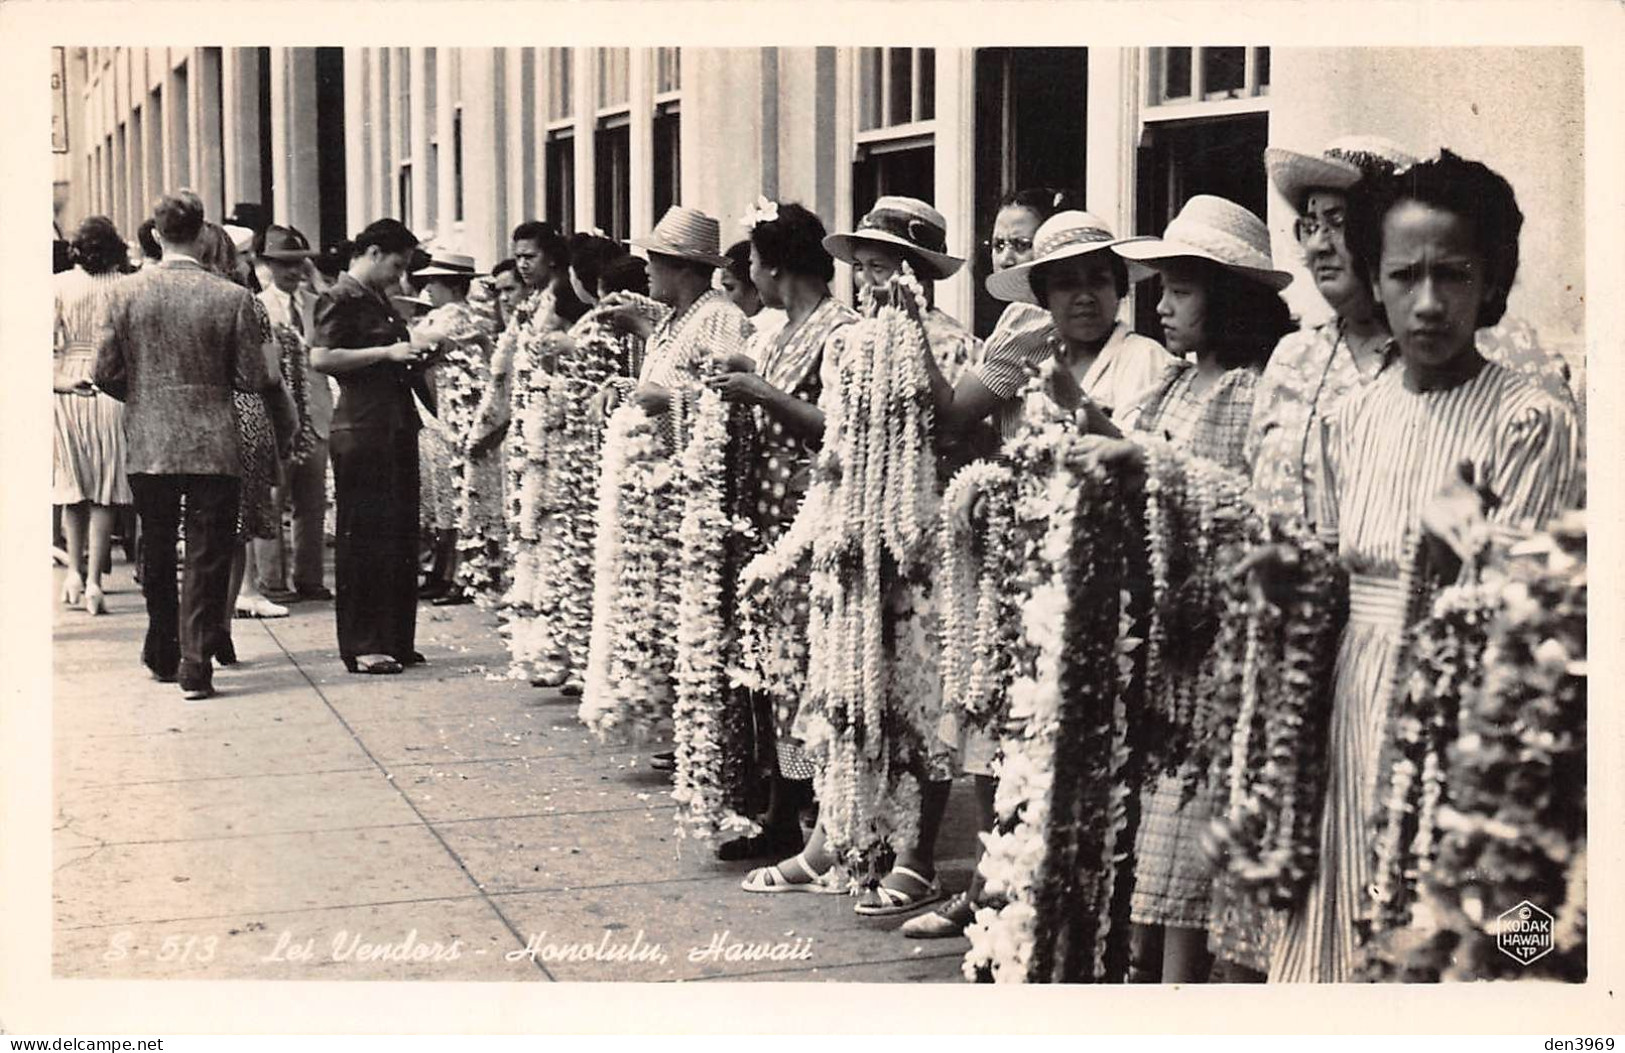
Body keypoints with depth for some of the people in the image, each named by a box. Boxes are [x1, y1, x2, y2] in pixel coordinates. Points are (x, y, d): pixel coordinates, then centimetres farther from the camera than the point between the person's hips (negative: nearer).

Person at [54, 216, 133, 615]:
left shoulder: (61, 285, -3)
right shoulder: (126, 288, -6)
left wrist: (57, 379, -8)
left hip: (70, 389, 1)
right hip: (114, 387, -1)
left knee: (73, 485, 17)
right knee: (106, 491, 4)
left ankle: (75, 571, 15)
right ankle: (93, 580, 0)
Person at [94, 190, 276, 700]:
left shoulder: (128, 296, -3)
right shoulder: (233, 298, -9)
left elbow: (106, 373, -1)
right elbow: (253, 379, -7)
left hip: (148, 447, 3)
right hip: (213, 448, -2)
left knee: (156, 556, 19)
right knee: (207, 559, 4)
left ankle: (162, 652, 32)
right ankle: (196, 665, 0)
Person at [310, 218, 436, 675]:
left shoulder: (380, 300, 20)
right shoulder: (340, 299, -7)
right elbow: (320, 358, -20)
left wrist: (414, 352, 15)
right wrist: (387, 352, -18)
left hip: (397, 428, 9)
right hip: (361, 430, -9)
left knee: (400, 536, 10)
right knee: (363, 540, -4)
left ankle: (395, 640, 18)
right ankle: (361, 646, 0)